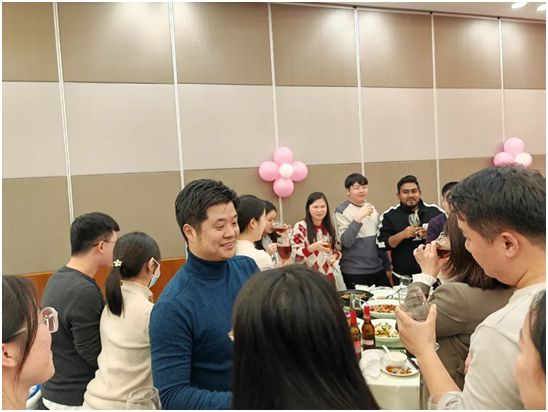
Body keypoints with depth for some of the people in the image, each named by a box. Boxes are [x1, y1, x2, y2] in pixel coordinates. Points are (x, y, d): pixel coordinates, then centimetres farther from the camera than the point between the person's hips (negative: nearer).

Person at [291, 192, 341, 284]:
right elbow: (294, 255, -14)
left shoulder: (329, 228, 7)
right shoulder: (300, 227, -11)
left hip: (328, 276, 5)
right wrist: (312, 247, -28)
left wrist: (335, 256, -4)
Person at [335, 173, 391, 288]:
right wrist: (358, 217, -23)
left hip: (378, 270, 5)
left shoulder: (371, 208, 10)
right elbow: (346, 241, -17)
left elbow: (379, 239, 17)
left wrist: (387, 266, 18)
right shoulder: (341, 211, -7)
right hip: (355, 273, -5)